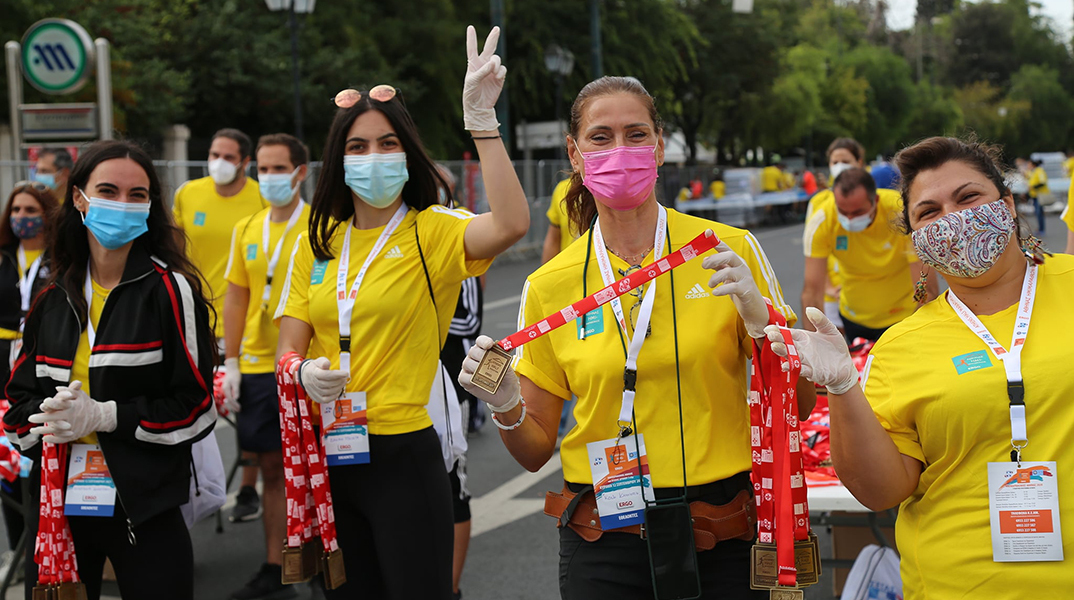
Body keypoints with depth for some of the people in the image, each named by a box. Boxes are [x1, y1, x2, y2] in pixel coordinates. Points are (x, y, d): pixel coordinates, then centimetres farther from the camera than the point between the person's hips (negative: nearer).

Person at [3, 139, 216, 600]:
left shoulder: (171, 290, -5)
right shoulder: (53, 300, 9)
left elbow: (195, 407, -8)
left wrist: (102, 415, -15)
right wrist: (49, 419, -11)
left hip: (144, 505, -4)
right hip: (55, 501, 4)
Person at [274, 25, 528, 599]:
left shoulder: (431, 231, -7)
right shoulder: (318, 242, 7)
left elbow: (511, 224, -28)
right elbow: (288, 348, 6)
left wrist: (481, 118, -30)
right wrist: (304, 373, -18)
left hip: (402, 455, -4)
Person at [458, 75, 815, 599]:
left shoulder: (730, 250, -4)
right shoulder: (548, 286, -1)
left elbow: (799, 405, -2)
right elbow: (536, 450, 6)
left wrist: (757, 315, -17)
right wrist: (505, 406, -14)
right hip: (603, 542, 1)